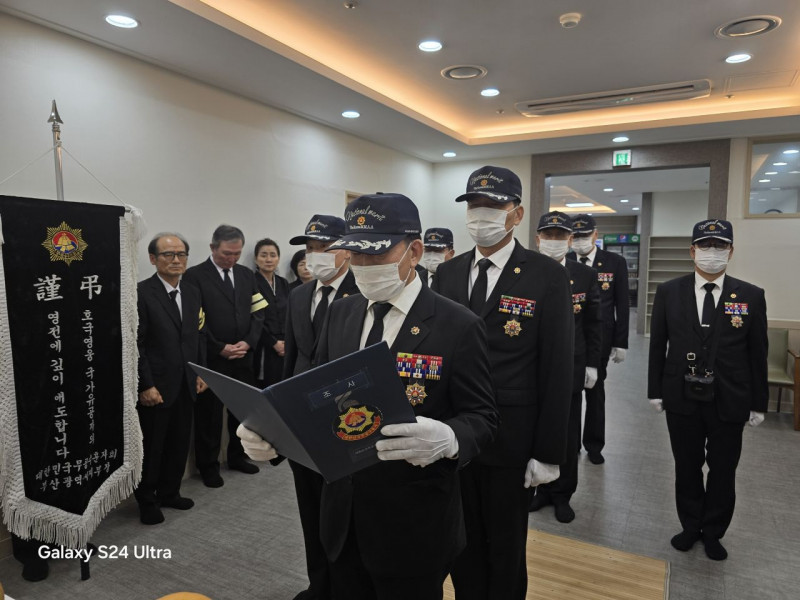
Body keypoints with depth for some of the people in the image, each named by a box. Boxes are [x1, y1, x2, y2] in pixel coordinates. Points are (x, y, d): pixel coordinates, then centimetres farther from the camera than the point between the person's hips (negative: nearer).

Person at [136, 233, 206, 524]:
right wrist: (145, 386, -15)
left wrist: (200, 373, 9)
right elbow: (135, 344, -14)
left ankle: (169, 492, 35)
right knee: (151, 446, 9)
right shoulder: (141, 293, -12)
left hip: (185, 386, 6)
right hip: (155, 388, -6)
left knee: (180, 443, 16)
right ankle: (147, 502, 28)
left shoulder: (192, 292, 8)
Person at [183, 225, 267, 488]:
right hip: (210, 359, -5)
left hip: (243, 357, 5)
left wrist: (248, 342, -7)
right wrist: (220, 348, -14)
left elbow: (258, 313, 8)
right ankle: (209, 466, 24)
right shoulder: (194, 276, -6)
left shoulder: (247, 275, 10)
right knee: (209, 414, 8)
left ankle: (237, 456, 31)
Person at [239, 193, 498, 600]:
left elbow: (481, 416, -12)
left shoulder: (458, 326, -13)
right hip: (343, 517, 5)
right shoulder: (340, 314, 3)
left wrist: (447, 439, -33)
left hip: (414, 525, -4)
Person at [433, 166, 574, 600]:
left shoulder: (547, 276, -10)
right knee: (461, 543, 19)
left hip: (510, 440, -3)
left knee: (506, 549, 17)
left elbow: (557, 370, -10)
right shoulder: (447, 273, 3)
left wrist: (548, 453, -9)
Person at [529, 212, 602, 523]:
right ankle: (542, 488, 30)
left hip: (570, 369, 1)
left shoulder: (586, 275, 0)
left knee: (567, 436, 11)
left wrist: (592, 365, 2)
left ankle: (562, 494, 28)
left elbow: (594, 324, 4)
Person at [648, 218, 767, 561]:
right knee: (687, 467, 14)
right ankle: (691, 526, 33)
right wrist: (655, 390, 1)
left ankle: (713, 532, 34)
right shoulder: (669, 292, -1)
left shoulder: (751, 296, -2)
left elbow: (757, 353, 0)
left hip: (729, 402, 0)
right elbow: (657, 345, 2)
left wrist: (758, 403, 1)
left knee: (723, 470, 13)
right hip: (682, 398, 0)